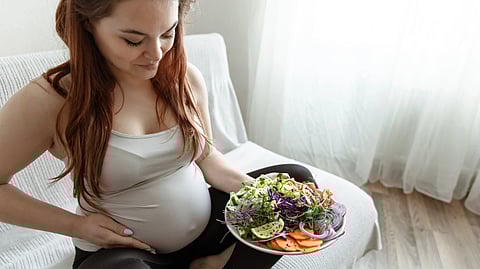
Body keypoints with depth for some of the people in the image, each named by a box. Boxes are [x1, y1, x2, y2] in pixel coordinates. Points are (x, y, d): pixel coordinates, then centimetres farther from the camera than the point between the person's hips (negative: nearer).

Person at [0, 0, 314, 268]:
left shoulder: (186, 78, -5)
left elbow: (207, 157, 5)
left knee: (296, 178, -1)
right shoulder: (48, 101, -18)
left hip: (204, 224, 4)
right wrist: (76, 224, -14)